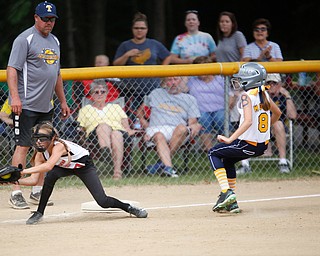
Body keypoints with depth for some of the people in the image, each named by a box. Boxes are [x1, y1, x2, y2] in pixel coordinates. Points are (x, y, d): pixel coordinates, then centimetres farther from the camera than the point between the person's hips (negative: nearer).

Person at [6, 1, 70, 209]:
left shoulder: (54, 41, 17)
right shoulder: (25, 39, -8)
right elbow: (12, 69, -15)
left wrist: (63, 101, 23)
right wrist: (15, 96, -26)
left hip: (46, 106, 8)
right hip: (26, 105, -8)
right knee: (23, 145, -10)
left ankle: (37, 191, 17)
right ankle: (16, 193, -10)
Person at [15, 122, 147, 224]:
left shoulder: (58, 146, -37)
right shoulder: (40, 155, -17)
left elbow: (48, 166, -54)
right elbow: (33, 180, -19)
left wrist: (24, 171, -56)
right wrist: (16, 181, -36)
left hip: (84, 165, -5)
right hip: (65, 167, 5)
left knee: (103, 202, -15)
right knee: (50, 175, -30)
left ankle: (129, 208, 14)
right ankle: (39, 213, -15)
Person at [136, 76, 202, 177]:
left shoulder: (190, 99, 23)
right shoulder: (156, 93, 26)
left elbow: (193, 121, 12)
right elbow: (140, 110, 31)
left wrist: (193, 126, -13)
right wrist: (145, 124, 13)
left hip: (177, 131, 0)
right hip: (156, 128, 0)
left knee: (182, 128, -37)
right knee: (159, 136, -37)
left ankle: (161, 164, -36)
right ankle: (168, 168, -59)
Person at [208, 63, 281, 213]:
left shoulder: (247, 96, -17)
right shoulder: (264, 94, 7)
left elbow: (248, 121, -28)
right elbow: (277, 113, 21)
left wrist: (230, 139, -28)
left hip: (248, 144, -8)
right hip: (263, 145, 8)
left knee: (214, 153, 11)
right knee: (227, 160, 28)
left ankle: (226, 192, -3)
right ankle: (232, 203, 24)